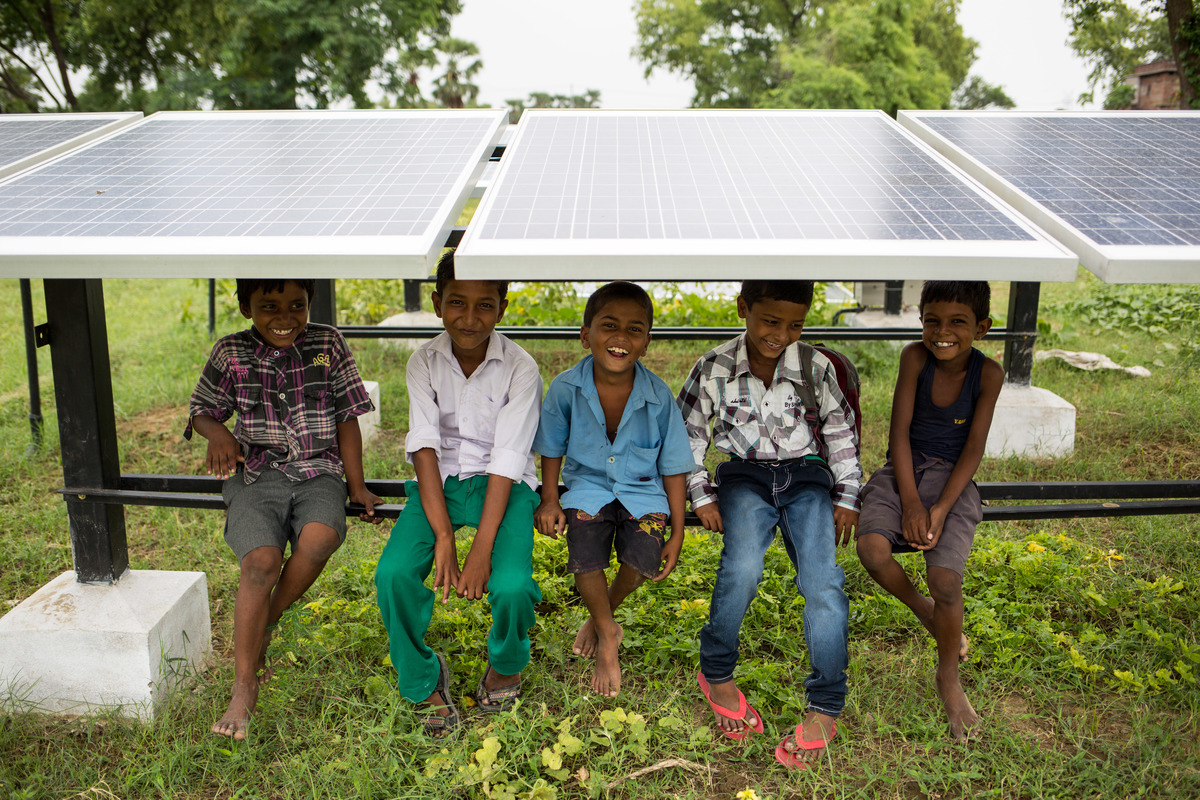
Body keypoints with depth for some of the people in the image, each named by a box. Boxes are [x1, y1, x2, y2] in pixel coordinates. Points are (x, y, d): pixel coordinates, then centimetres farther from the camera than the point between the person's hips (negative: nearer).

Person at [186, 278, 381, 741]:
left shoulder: (328, 345, 5)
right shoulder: (230, 354, 5)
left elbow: (347, 417, 8)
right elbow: (201, 410, 18)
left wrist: (356, 485, 3)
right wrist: (217, 433, -7)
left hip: (318, 472, 0)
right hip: (257, 473, 0)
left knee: (321, 538, -32)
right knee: (262, 561, -25)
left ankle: (265, 626, -5)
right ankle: (244, 687, -14)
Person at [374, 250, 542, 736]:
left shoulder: (520, 368, -11)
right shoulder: (424, 362, -4)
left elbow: (507, 458, -17)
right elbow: (424, 446, -12)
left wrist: (482, 549, -24)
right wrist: (443, 536, -23)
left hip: (503, 484, -2)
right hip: (439, 481, 2)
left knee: (512, 586, -26)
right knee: (393, 573, -22)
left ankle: (505, 665, 12)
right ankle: (425, 681, 6)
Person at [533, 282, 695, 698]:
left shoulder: (659, 396, -15)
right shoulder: (565, 388, -14)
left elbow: (673, 466, -5)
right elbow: (552, 448, 5)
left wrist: (677, 533, -3)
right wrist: (549, 499, -3)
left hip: (643, 490, 0)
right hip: (588, 486, 0)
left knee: (643, 559, -23)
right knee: (585, 557, -24)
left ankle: (602, 614, 12)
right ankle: (608, 633, 7)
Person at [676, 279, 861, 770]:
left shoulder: (815, 367, -3)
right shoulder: (714, 370, -6)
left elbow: (840, 433, 10)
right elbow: (687, 434, 6)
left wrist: (847, 496, 5)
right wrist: (701, 495, 1)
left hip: (806, 475, 1)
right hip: (745, 475, -1)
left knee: (822, 578, -22)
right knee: (742, 567, -29)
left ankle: (825, 705, -7)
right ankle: (716, 671, -4)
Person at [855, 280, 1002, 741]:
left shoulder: (987, 373, -7)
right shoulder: (915, 358, -7)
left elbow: (974, 448, -7)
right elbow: (899, 431, -7)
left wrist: (941, 508, -17)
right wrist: (910, 502, -15)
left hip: (952, 478, -1)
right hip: (905, 470, 1)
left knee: (945, 577, -22)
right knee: (872, 548, -27)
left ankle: (948, 677, 6)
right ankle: (924, 610, 6)